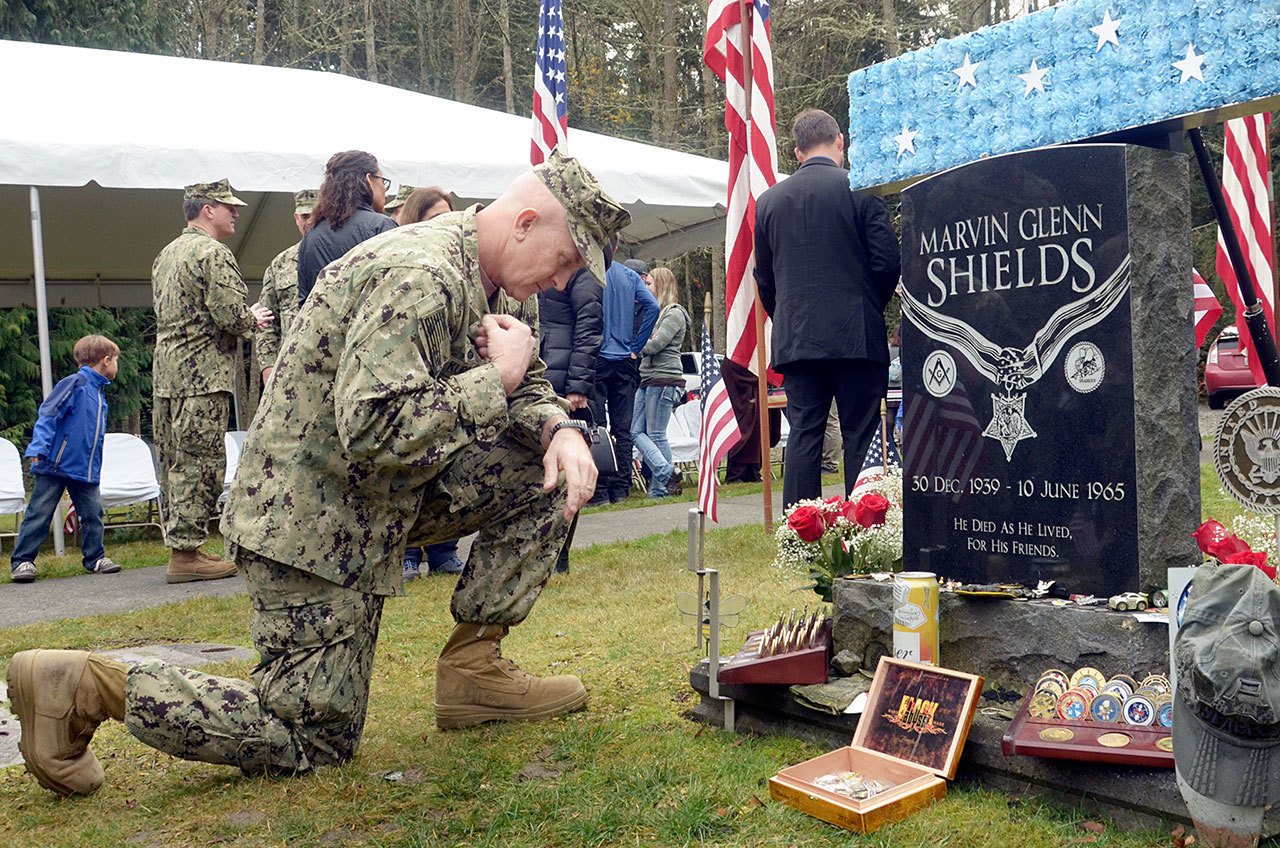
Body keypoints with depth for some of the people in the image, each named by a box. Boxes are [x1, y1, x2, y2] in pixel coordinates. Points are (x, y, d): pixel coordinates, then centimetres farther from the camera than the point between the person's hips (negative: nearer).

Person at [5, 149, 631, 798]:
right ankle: (80, 685, 5)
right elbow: (375, 433, -34)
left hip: (385, 493, 9)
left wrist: (559, 429, -9)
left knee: (548, 474, 0)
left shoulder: (487, 280, 5)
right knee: (310, 741, -3)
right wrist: (496, 376, -23)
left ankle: (472, 667, 6)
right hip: (313, 512, -9)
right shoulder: (418, 276, -26)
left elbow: (524, 384, 14)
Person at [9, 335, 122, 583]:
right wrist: (38, 448, -25)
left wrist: (96, 469, 19)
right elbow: (48, 415, -16)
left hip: (86, 470, 8)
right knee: (39, 513, 0)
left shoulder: (99, 392, 14)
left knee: (93, 513, 7)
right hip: (56, 463, -7)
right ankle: (22, 561, 7)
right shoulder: (74, 384, -11)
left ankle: (95, 558, 17)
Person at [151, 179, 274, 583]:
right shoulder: (214, 253, -10)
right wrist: (254, 319, 3)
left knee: (175, 463, 11)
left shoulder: (166, 254, 20)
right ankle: (186, 553, -4)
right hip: (202, 373, -10)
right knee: (199, 463, -6)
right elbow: (231, 315, -19)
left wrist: (245, 317, 22)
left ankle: (181, 547, 19)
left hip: (165, 373, 10)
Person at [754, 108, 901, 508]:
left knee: (803, 435, 5)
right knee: (860, 437, 1)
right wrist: (871, 308, 12)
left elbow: (764, 277, 12)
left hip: (795, 338, 3)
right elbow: (887, 261, -4)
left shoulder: (769, 200, 8)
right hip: (856, 336, -3)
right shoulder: (860, 189, -3)